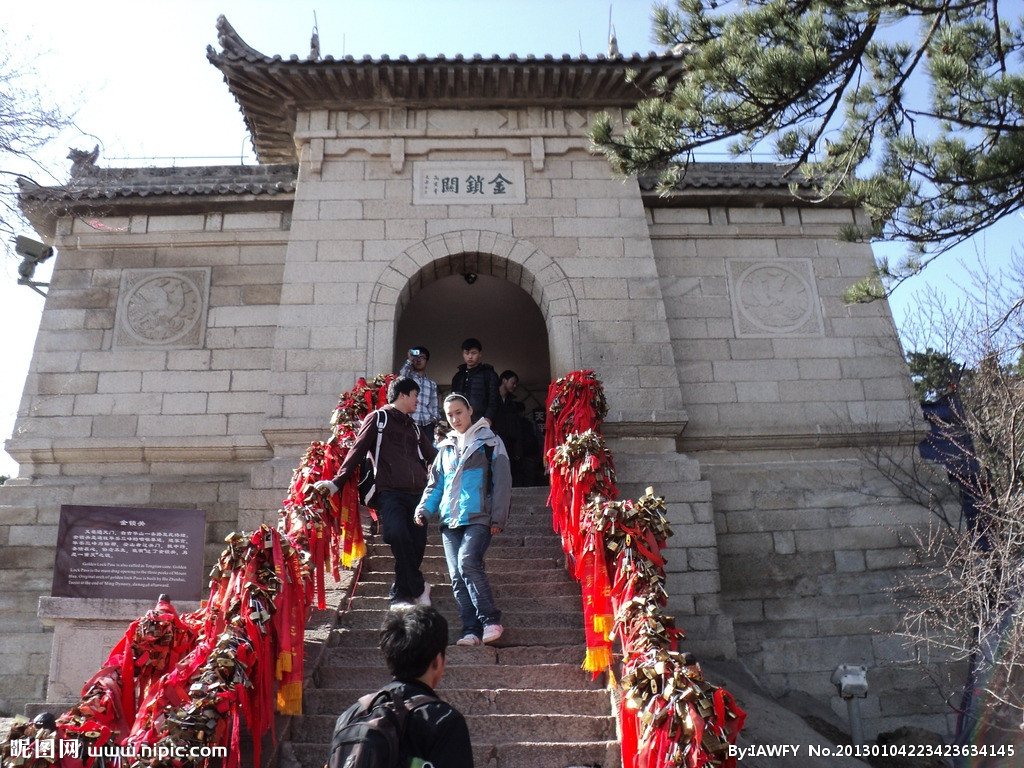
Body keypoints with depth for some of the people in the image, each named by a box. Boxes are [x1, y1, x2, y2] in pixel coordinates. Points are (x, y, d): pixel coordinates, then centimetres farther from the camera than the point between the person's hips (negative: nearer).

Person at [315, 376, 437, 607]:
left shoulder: (413, 427, 27)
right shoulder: (378, 418, 9)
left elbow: (431, 454, 31)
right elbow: (357, 451, 3)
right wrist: (337, 482, -6)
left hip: (416, 493, 6)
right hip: (390, 493, -6)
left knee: (417, 542, -2)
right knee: (397, 534, -27)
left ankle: (401, 595, 12)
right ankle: (418, 588, -12)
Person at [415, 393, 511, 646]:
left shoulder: (489, 441, 4)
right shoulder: (446, 447, 20)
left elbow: (502, 481, -1)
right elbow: (435, 484, 22)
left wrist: (498, 518, -9)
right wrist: (424, 508, 3)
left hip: (479, 519, -6)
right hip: (450, 521, 6)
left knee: (467, 563, -23)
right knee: (457, 577, 1)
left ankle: (491, 620, -11)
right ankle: (471, 631, 6)